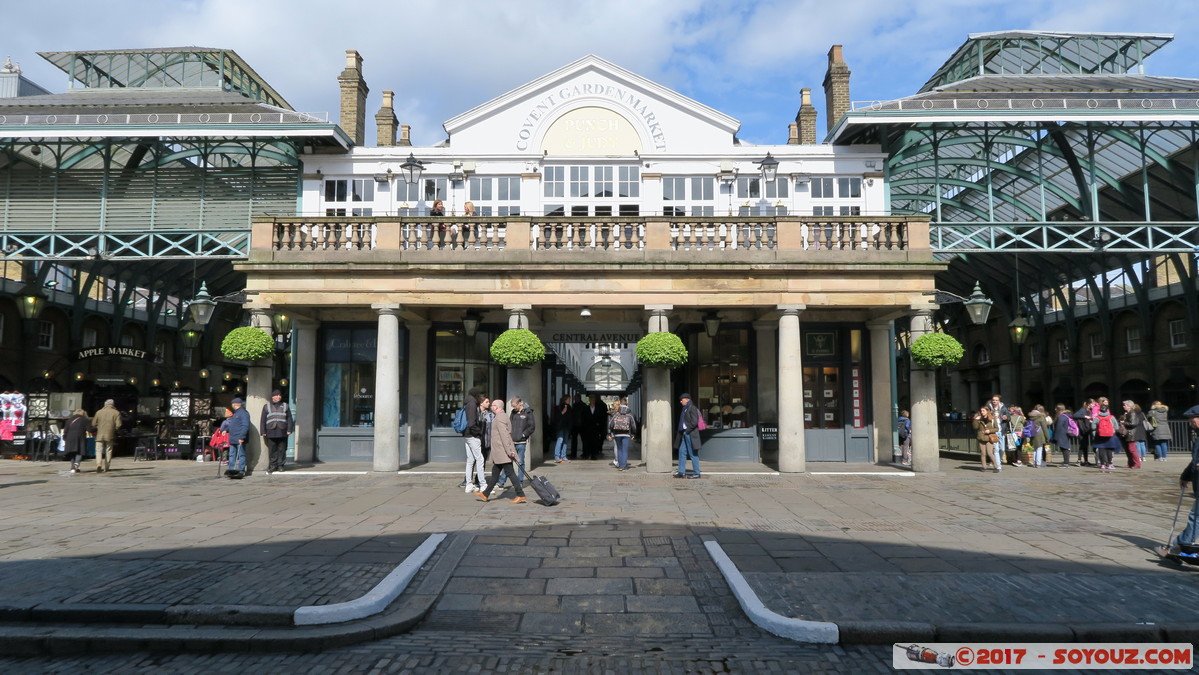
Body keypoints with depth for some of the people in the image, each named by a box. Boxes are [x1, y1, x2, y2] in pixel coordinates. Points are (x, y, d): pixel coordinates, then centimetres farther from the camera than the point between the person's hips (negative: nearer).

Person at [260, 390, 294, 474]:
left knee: (282, 449, 1)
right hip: (271, 431, -1)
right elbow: (263, 420, 8)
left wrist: (289, 429, -1)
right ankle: (273, 466, 7)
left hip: (282, 432, 1)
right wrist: (263, 431, 0)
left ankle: (280, 465, 9)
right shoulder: (267, 406, 12)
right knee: (272, 450, 0)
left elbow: (289, 419, 10)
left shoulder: (285, 406, 14)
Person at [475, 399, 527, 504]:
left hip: (503, 452, -11)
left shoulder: (499, 418, -15)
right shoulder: (503, 416, 18)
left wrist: (509, 451, -26)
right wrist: (510, 450, 23)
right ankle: (485, 494, 24)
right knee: (495, 473, 15)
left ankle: (521, 495, -7)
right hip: (500, 453, 11)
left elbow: (504, 435, -23)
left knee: (510, 473, -8)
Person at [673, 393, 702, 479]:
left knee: (693, 454, -3)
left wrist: (687, 430, -16)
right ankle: (681, 472, 11)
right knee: (682, 452, 8)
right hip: (684, 434, 9)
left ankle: (696, 473, 3)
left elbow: (695, 421, -18)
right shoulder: (684, 409, 17)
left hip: (690, 434, -9)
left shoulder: (692, 408, -11)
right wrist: (679, 430, 11)